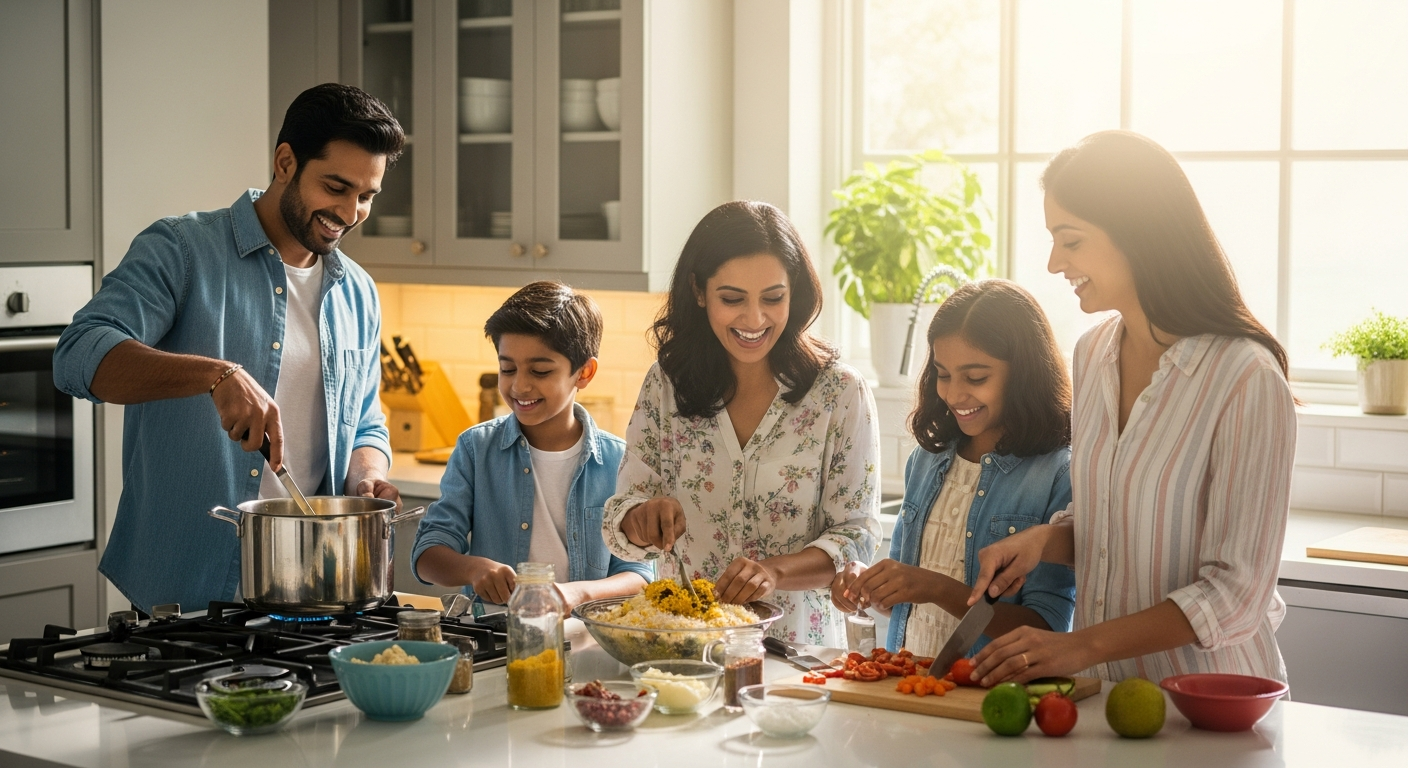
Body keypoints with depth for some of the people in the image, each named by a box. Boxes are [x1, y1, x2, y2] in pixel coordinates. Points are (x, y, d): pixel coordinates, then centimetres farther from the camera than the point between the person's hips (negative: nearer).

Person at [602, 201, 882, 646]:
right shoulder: (665, 384, 5)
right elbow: (620, 528, 5)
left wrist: (775, 571, -20)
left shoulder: (840, 392, -1)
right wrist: (644, 517, -18)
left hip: (796, 648, -3)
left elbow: (857, 538, -3)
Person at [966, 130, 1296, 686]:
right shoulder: (1093, 353, 9)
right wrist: (1044, 539, 1)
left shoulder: (1247, 380, -15)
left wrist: (1084, 646, -19)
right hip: (1103, 684, 6)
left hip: (1206, 702, -6)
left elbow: (1237, 593, -15)